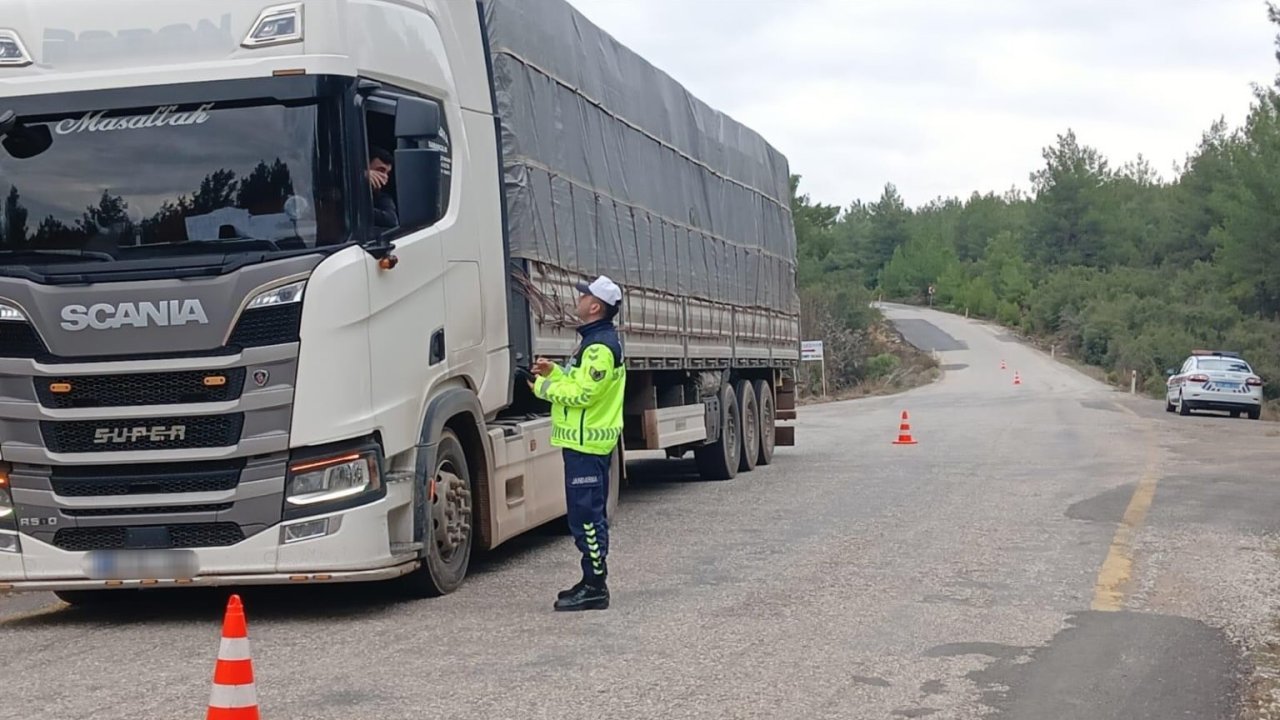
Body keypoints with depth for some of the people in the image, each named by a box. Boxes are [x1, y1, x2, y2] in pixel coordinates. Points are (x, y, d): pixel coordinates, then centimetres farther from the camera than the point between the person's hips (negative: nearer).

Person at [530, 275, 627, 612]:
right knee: (590, 514, 15)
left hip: (587, 444, -11)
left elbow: (582, 393, -22)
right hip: (590, 441, 11)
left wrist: (543, 388, -10)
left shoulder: (600, 346, -17)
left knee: (586, 516, -8)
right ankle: (593, 583, 22)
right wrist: (553, 372, 9)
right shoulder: (598, 340, 17)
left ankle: (595, 587, -5)